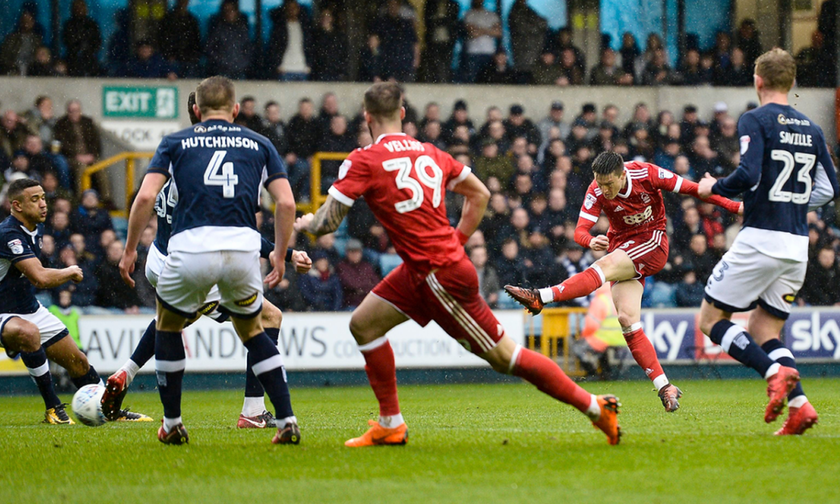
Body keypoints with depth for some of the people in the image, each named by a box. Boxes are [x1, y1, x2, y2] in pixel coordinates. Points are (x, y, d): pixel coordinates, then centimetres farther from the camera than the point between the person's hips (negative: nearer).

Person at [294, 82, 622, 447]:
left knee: (503, 356, -1)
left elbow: (327, 223, -12)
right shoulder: (430, 153, 9)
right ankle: (390, 425, 15)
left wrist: (305, 222, 11)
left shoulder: (363, 162, -12)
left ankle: (594, 406, 3)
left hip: (442, 276, -8)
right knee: (363, 324, 12)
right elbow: (480, 194, 16)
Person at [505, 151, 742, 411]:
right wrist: (591, 241, -39)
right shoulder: (596, 192, -11)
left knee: (605, 267, -31)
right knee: (627, 319, -15)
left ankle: (541, 297, -36)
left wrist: (732, 205, -6)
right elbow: (580, 230, -14)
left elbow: (692, 188, -6)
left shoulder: (646, 174, -15)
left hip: (652, 244, -3)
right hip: (622, 247, 3)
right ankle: (664, 387, -13)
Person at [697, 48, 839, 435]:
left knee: (711, 320, 4)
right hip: (797, 244, 7)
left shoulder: (755, 120, -7)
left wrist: (713, 188, -2)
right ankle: (799, 405, -6)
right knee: (763, 334, 14)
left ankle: (776, 373, -16)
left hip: (761, 240, -7)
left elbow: (748, 174, -20)